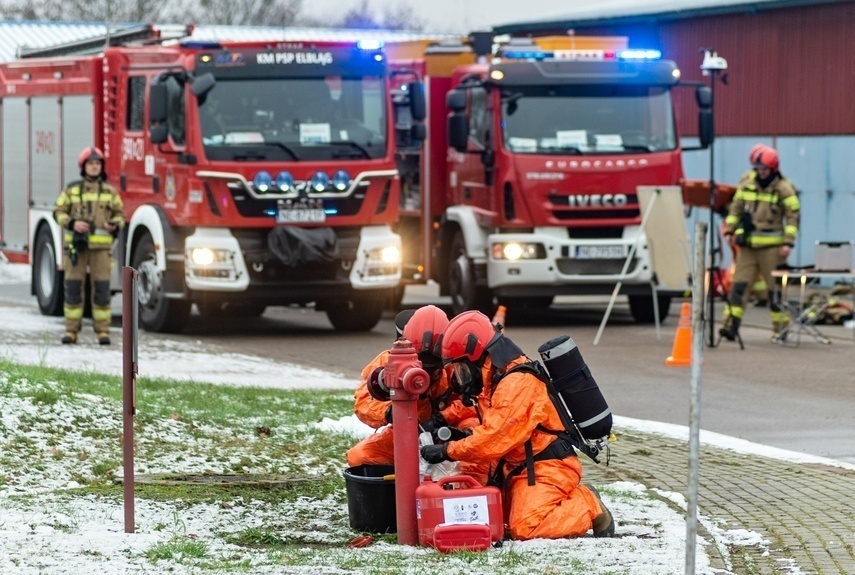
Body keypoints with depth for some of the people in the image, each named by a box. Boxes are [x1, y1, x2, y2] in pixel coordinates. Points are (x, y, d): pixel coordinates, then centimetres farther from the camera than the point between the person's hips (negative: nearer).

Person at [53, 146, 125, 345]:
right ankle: (71, 331, 7)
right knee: (73, 287, 0)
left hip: (101, 246, 0)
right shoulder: (71, 189, 6)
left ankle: (103, 331, 3)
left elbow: (119, 214, 10)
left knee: (101, 288, -3)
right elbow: (58, 212, 6)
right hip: (76, 244, 0)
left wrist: (115, 226, -12)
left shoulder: (109, 191, 6)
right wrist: (72, 223, -13)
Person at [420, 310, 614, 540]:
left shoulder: (517, 383, -22)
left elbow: (493, 440, -25)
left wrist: (447, 451, -17)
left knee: (525, 529, -26)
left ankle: (589, 507, -5)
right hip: (520, 469, 11)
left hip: (547, 468, -11)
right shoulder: (496, 379, 11)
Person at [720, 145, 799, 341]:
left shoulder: (784, 189, -5)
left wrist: (788, 243, -13)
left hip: (771, 246, -4)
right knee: (739, 285, -5)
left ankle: (780, 328, 12)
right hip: (748, 244, 4)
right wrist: (729, 230, 11)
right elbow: (736, 208, 18)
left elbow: (792, 217, -5)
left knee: (775, 288, 2)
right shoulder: (746, 184, 8)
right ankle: (730, 326, -9)